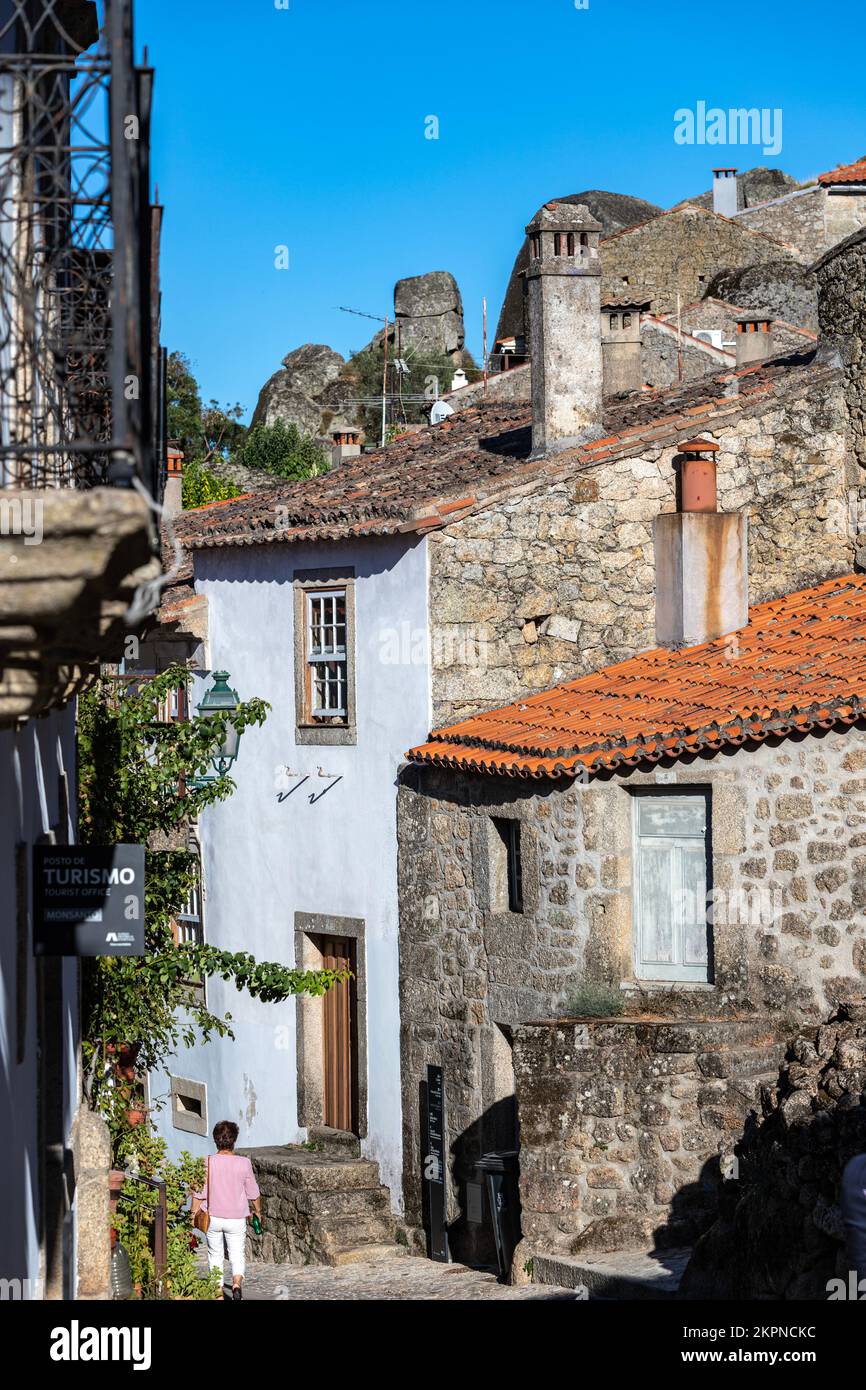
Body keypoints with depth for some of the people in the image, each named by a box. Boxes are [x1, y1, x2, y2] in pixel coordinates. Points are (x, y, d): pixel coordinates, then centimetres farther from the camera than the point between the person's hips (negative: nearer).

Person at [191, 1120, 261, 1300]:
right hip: (237, 1218, 0)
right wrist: (257, 1211, 18)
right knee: (237, 1256, 10)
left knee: (215, 1256, 16)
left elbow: (198, 1193, -7)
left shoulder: (207, 1163, -10)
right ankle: (236, 1283, -18)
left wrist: (194, 1214, 4)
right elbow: (253, 1193, 0)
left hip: (213, 1217, 0)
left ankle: (219, 1294, 18)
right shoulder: (243, 1163, -10)